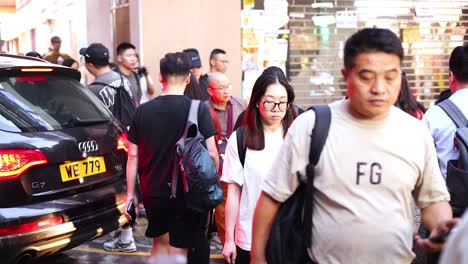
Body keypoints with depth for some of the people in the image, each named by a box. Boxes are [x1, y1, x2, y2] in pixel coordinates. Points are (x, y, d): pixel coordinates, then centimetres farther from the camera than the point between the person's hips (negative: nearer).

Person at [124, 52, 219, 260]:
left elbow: (133, 155, 1)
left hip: (152, 192, 3)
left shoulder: (143, 110, -2)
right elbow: (211, 152, -12)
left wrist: (130, 192, 10)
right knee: (177, 251, 6)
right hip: (185, 192, -3)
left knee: (160, 240, 23)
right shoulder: (198, 109, -11)